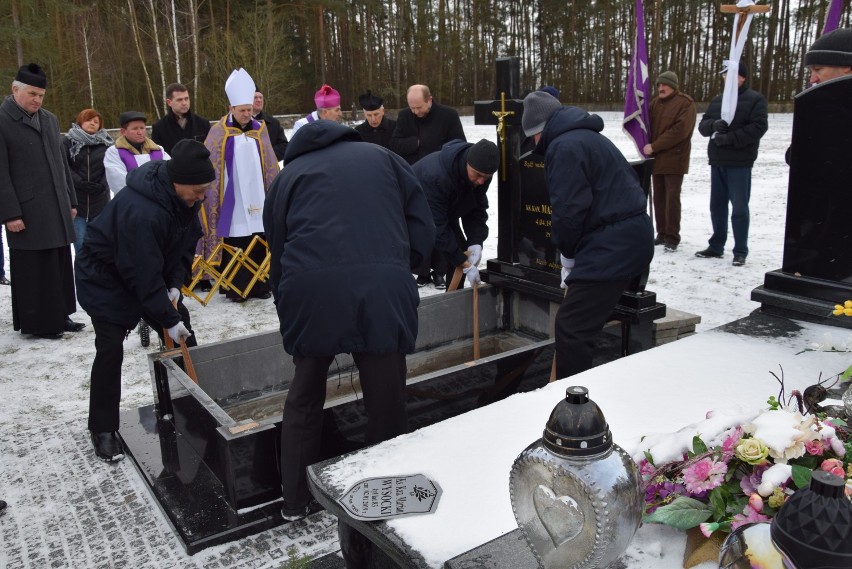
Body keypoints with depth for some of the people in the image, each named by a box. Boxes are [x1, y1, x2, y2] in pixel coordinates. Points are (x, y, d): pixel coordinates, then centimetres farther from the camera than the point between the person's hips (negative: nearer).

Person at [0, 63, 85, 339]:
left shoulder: (49, 119, 15)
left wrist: (71, 200, 16)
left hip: (57, 208, 6)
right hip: (27, 211, -6)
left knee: (60, 265, 10)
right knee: (32, 269, 0)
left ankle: (59, 315, 20)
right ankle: (36, 323, 9)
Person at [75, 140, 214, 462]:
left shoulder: (185, 196, -13)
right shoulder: (140, 212, -39)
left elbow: (187, 243, 1)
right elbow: (144, 276, -35)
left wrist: (175, 284, -9)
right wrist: (169, 320, -28)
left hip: (154, 270, 8)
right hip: (106, 278, -8)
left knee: (183, 338, 5)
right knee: (110, 350, -10)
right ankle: (102, 430, 5)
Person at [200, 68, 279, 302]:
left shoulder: (260, 130, 8)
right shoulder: (219, 132, -1)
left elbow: (270, 166, 12)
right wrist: (210, 193, -2)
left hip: (256, 198, 3)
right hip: (232, 199, -2)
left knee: (259, 243, 3)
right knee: (233, 244, 0)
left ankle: (260, 286, 13)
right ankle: (235, 288, 8)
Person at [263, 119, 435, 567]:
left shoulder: (288, 175, 26)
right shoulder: (382, 157, 26)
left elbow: (277, 255, 23)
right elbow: (423, 229, 15)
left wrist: (287, 308, 33)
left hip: (310, 290, 1)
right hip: (382, 288, -1)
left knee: (304, 398, 23)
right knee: (386, 409, 11)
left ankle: (295, 501, 37)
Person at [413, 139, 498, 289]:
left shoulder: (482, 173, -20)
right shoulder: (435, 175, -43)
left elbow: (477, 209, -9)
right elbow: (436, 226, -39)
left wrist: (476, 242, -26)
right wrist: (466, 264, -35)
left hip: (446, 213, 7)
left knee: (460, 256, 1)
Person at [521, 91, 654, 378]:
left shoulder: (564, 147, -12)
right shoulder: (588, 137, 21)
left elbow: (568, 209, -19)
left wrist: (567, 255, 0)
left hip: (613, 245, -11)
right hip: (631, 239, 11)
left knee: (571, 327, -9)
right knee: (587, 323, 19)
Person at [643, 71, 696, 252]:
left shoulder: (685, 103, -8)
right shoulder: (655, 103, 12)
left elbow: (680, 130, -18)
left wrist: (654, 146, -19)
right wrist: (647, 146, -5)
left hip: (674, 159, -6)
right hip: (656, 159, 6)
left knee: (672, 198, -6)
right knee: (659, 198, 9)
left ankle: (672, 238, -1)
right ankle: (662, 234, 17)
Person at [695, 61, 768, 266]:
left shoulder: (755, 99, -2)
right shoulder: (717, 100, 16)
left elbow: (758, 127, -12)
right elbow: (703, 125, 10)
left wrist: (729, 138, -19)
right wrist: (714, 124, -13)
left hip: (740, 162, -6)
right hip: (717, 161, 6)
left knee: (739, 207, -3)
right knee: (717, 205, 11)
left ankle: (740, 251, 3)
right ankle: (716, 246, 21)